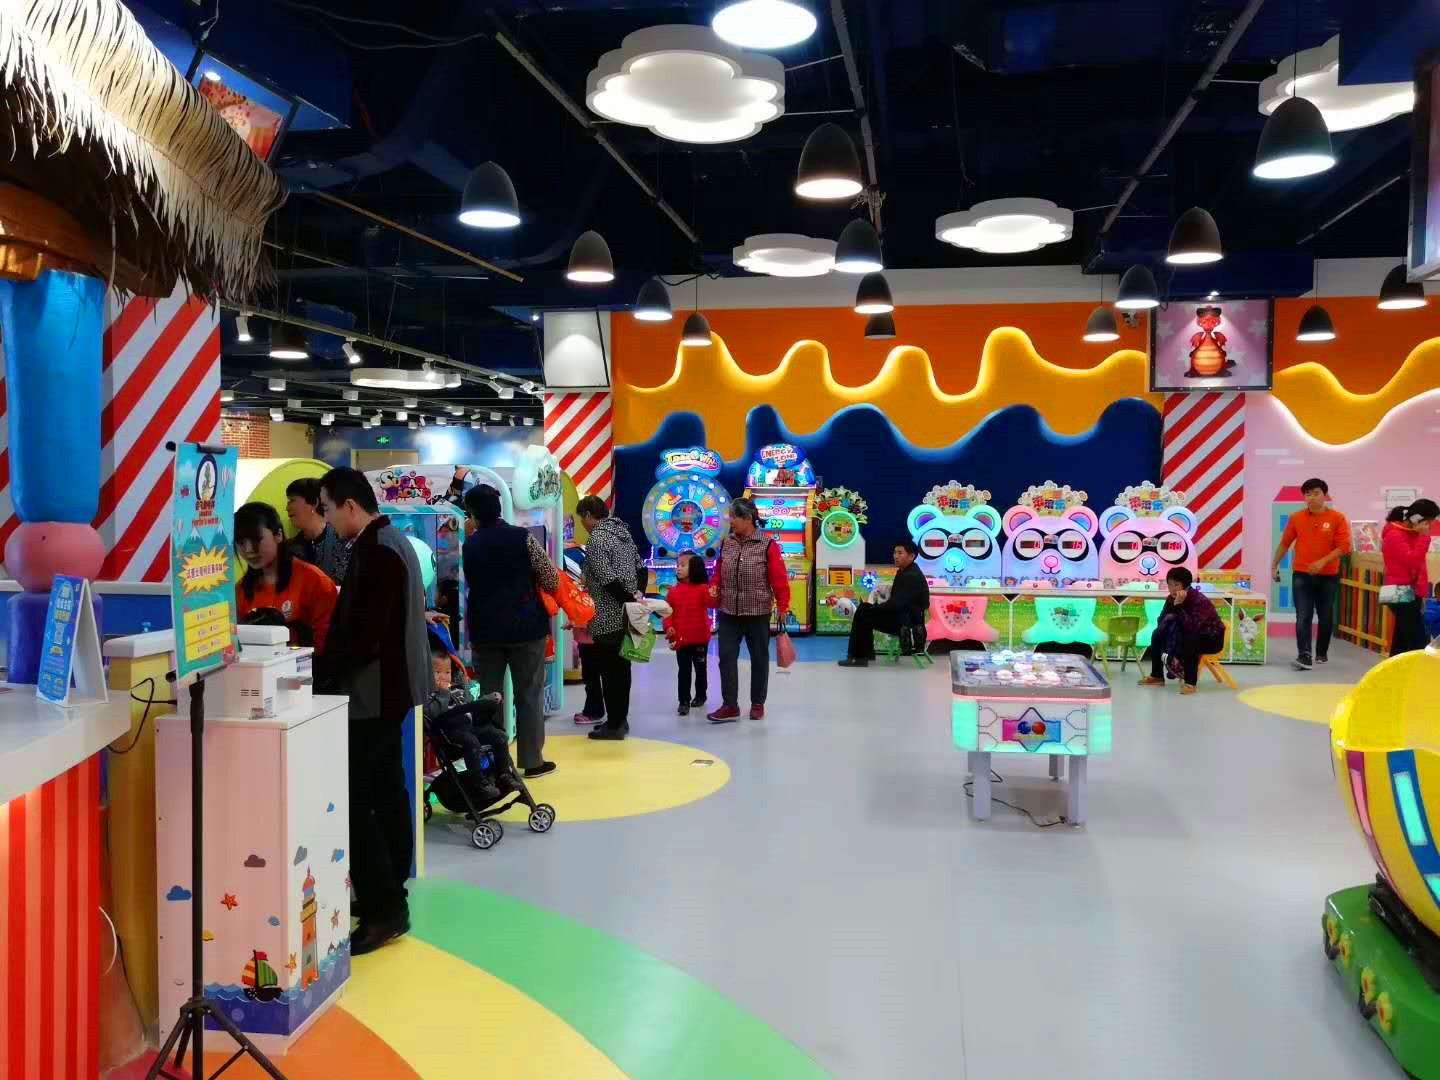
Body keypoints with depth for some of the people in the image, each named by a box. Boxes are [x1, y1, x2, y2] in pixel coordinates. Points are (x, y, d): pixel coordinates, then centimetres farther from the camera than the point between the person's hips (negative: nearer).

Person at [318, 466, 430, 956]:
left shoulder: (376, 552, -19)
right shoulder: (387, 542, 13)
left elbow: (364, 634, -24)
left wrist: (319, 673, -13)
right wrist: (327, 664, 11)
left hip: (374, 691, -11)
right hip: (389, 686, 11)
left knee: (353, 800, -8)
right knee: (385, 790, 15)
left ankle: (383, 910, -4)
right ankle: (390, 892, 25)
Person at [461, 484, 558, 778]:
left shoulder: (469, 546, 3)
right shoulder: (522, 537, -9)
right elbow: (551, 580, -7)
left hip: (484, 629, 3)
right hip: (525, 626, -3)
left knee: (489, 696, 10)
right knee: (529, 695, 5)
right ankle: (532, 761, 9)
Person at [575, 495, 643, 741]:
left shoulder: (596, 539, -15)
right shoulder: (623, 531, 11)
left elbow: (609, 580, -21)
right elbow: (639, 568, 12)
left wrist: (631, 600, -14)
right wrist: (637, 594, 7)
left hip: (608, 619, -8)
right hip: (626, 616, 8)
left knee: (609, 671, -1)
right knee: (621, 668, 15)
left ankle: (614, 725, 5)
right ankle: (620, 719, 23)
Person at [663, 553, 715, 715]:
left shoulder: (702, 588, -7)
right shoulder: (673, 590, 2)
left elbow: (711, 603, -20)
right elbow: (668, 611, 3)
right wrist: (668, 626, -11)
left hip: (700, 637, -2)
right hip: (681, 638, 2)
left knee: (700, 668, 14)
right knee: (684, 670, 4)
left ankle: (701, 695, 31)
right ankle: (684, 701, 8)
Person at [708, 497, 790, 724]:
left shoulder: (767, 545, -9)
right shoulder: (726, 543, 5)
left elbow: (779, 578, -8)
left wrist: (782, 607, -11)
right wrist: (714, 586, -3)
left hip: (757, 614, -4)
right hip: (728, 612, 4)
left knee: (759, 658, 9)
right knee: (727, 657, -1)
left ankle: (758, 704, 23)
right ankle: (730, 706, 4)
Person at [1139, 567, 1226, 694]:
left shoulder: (1200, 600, -30)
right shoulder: (1172, 598, -8)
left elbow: (1192, 627, -41)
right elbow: (1160, 622, -2)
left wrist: (1178, 606, -45)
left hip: (1212, 638, -8)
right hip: (1188, 635, 8)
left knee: (1188, 641, -37)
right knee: (1158, 634, 2)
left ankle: (1190, 682, -27)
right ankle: (1157, 676, 13)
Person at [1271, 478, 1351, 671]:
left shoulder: (1337, 518, -5)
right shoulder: (1296, 518, 1)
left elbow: (1344, 547, -11)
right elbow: (1284, 543, 11)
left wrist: (1323, 561, -21)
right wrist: (1274, 565, 12)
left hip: (1328, 576, 0)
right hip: (1301, 575, 0)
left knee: (1326, 618, 12)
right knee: (1303, 617, -9)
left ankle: (1322, 653, 29)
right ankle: (1304, 656, -14)